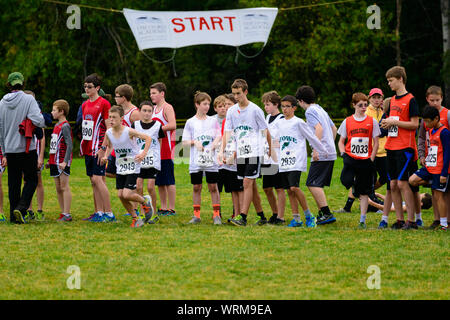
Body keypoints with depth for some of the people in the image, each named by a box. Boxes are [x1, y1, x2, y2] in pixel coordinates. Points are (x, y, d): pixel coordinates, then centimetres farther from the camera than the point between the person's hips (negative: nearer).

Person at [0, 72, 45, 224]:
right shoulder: (28, 99, -8)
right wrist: (46, 121, 3)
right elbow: (39, 120, -21)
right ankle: (21, 207, -14)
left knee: (13, 183, 9)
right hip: (27, 148, -4)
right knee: (31, 179, 5)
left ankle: (14, 215, 8)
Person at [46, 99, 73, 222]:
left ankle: (67, 215, -7)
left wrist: (65, 161, -24)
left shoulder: (65, 126, -11)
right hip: (55, 161, 9)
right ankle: (63, 213, 13)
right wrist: (50, 161, 22)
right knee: (58, 188, 9)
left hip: (62, 162, -9)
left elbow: (69, 145, -18)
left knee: (64, 187, -8)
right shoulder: (57, 126, 16)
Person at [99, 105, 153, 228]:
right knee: (120, 195, 0)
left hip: (133, 167, -6)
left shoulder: (128, 131, -19)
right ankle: (135, 218, 16)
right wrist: (105, 156, 0)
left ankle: (145, 201, 17)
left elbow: (148, 138, -13)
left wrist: (144, 153, -22)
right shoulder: (109, 133, -3)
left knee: (127, 194, -14)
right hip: (120, 168, 6)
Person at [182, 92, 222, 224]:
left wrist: (215, 143, -12)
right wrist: (194, 142, -12)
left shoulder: (213, 121, 8)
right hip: (196, 161, 0)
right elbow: (185, 141, 6)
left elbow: (219, 136, 8)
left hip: (211, 159, 0)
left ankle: (216, 215, 2)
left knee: (213, 187, -1)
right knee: (196, 187, 4)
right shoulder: (190, 122, 6)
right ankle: (196, 215, 11)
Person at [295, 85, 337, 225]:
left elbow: (319, 128, -22)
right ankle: (322, 214, 13)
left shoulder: (310, 111, -7)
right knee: (317, 184, 14)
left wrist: (316, 149, -24)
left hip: (321, 154, -9)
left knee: (313, 184, -11)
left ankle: (327, 214, -18)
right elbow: (334, 128, 27)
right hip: (331, 153, 9)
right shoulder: (321, 109, 20)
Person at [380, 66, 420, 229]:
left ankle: (411, 220, -6)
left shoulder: (410, 100, -8)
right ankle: (399, 220, 11)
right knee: (393, 185, 6)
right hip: (391, 147, 8)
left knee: (402, 183, -11)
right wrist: (386, 123, 4)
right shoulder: (392, 100, 16)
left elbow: (414, 124, -12)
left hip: (405, 147, -8)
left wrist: (394, 122, -14)